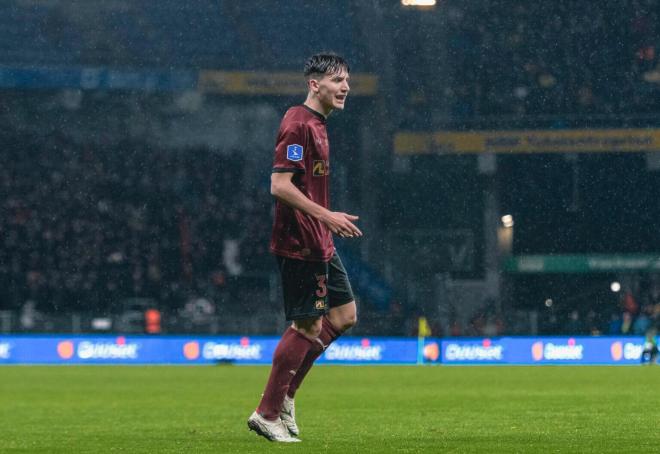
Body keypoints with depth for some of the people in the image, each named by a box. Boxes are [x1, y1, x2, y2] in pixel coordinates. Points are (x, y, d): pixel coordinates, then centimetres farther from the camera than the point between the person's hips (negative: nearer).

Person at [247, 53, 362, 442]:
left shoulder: (317, 124, 16)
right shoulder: (298, 125, -16)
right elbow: (280, 185, -23)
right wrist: (327, 216, -24)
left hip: (319, 244, 10)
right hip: (300, 245, -10)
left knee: (345, 315, 12)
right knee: (308, 325, -7)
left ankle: (284, 395, 17)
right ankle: (268, 414, 0)